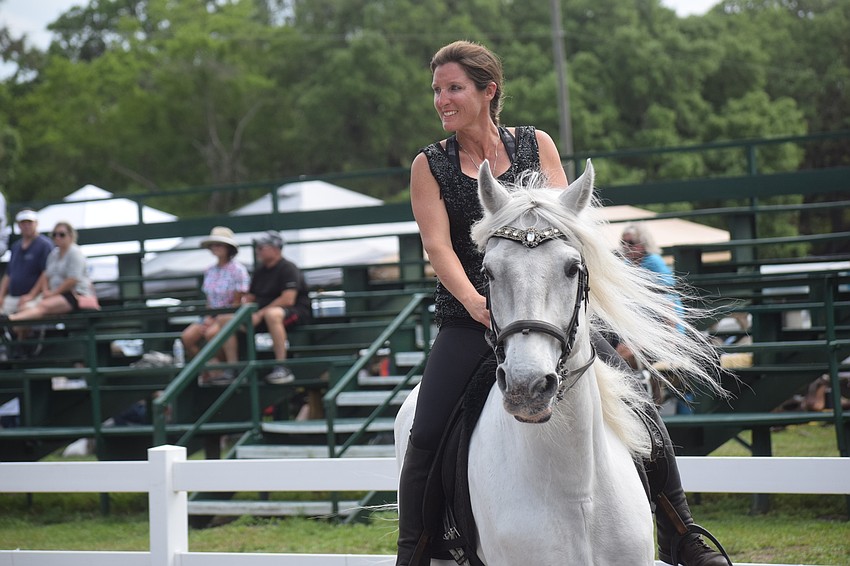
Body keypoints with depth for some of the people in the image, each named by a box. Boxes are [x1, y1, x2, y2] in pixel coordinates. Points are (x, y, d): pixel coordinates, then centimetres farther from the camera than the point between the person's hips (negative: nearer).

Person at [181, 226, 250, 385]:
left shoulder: (237, 270, -7)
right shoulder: (210, 271, 13)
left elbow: (237, 302, -10)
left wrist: (218, 320, -14)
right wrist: (209, 317, -2)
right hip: (213, 315, 7)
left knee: (211, 333, -35)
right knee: (187, 337, -17)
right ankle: (206, 373, -11)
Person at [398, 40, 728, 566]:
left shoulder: (536, 144, 7)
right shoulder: (430, 165, 3)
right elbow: (438, 245, -8)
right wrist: (474, 301, -25)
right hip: (468, 321, -1)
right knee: (426, 434, -17)